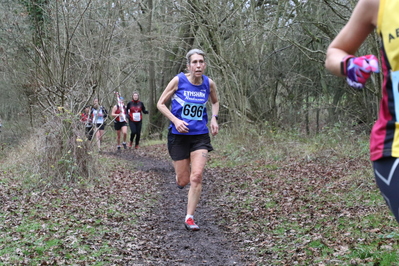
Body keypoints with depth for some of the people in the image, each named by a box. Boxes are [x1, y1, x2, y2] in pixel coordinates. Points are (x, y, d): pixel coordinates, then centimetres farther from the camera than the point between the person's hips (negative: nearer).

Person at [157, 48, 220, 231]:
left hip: (200, 135, 2)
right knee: (183, 181, 4)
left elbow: (215, 102, 21)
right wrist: (175, 120, -17)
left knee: (197, 176, -12)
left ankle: (189, 217, -1)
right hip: (179, 135, -1)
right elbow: (160, 103, -2)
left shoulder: (209, 84, 0)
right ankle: (179, 177, 44)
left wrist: (214, 118, 2)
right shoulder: (178, 80, -9)